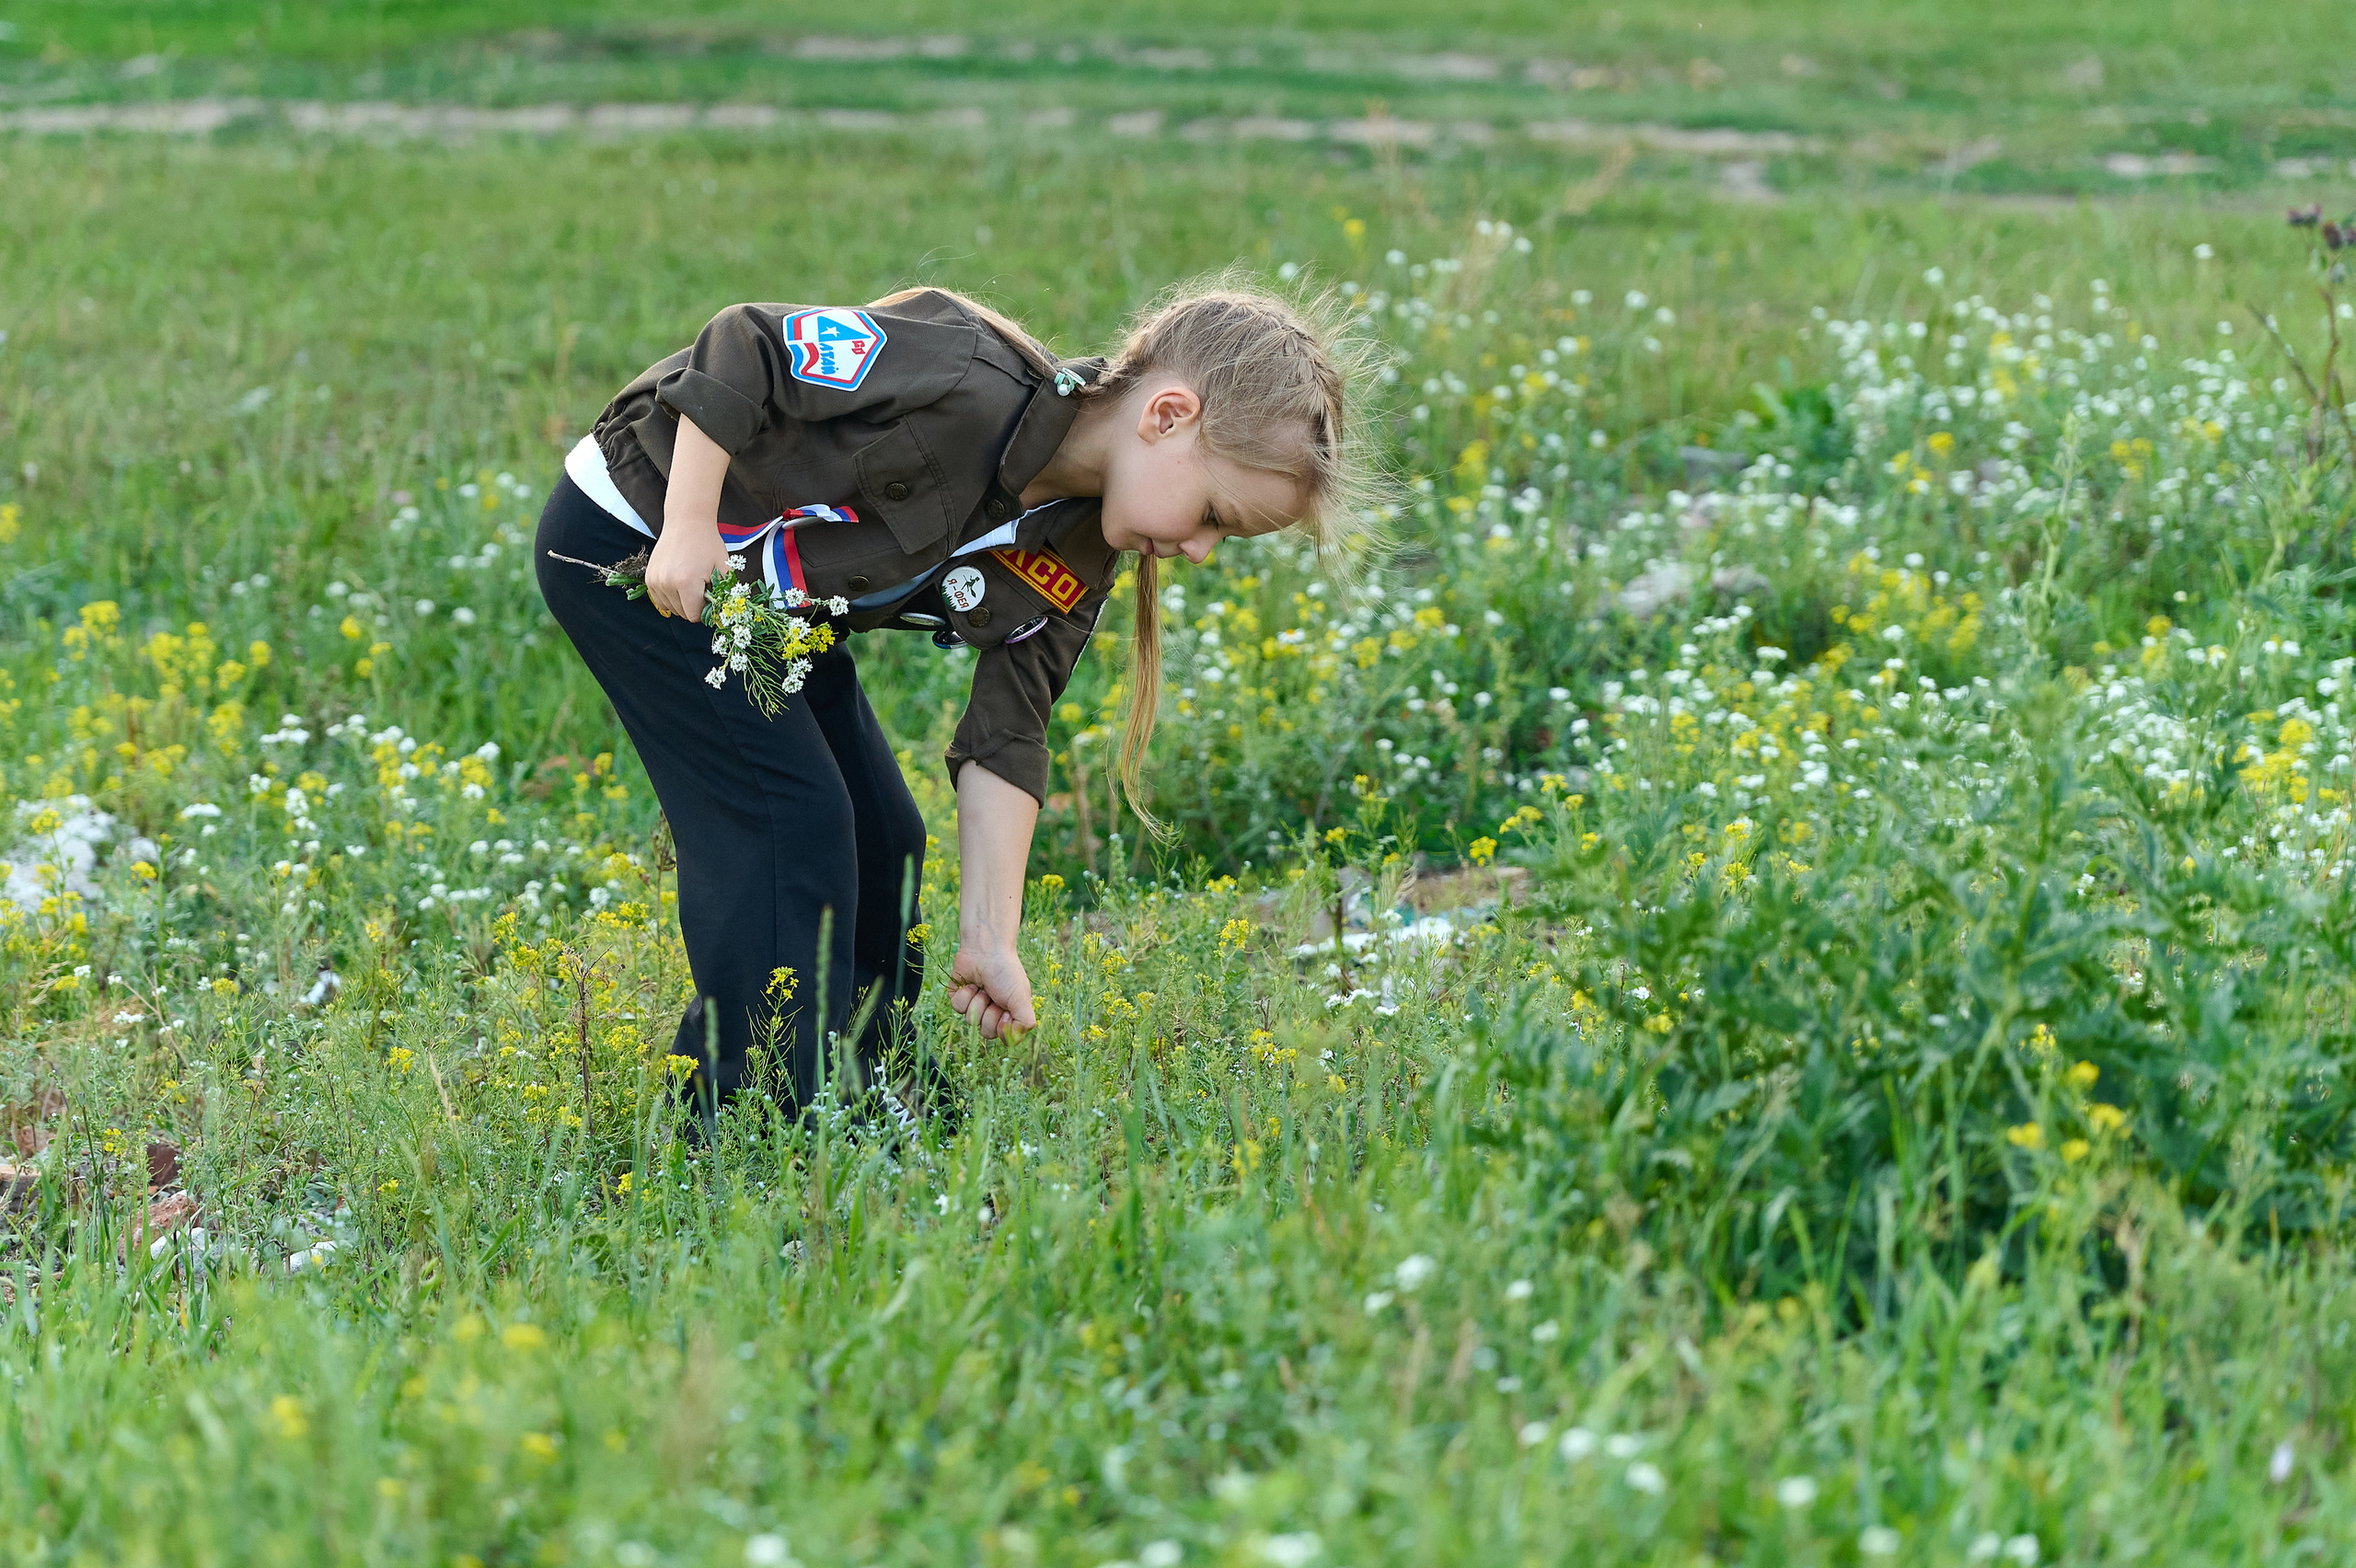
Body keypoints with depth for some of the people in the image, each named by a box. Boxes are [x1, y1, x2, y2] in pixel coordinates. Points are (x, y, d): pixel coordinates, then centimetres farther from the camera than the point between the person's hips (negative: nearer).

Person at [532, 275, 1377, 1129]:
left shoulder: (1078, 552, -6)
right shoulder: (968, 388, -33)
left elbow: (1004, 740, -3)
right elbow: (741, 350, -29)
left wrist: (990, 939, -7)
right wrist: (687, 530, -26)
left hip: (767, 604, 9)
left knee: (879, 836, 8)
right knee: (786, 817, -14)